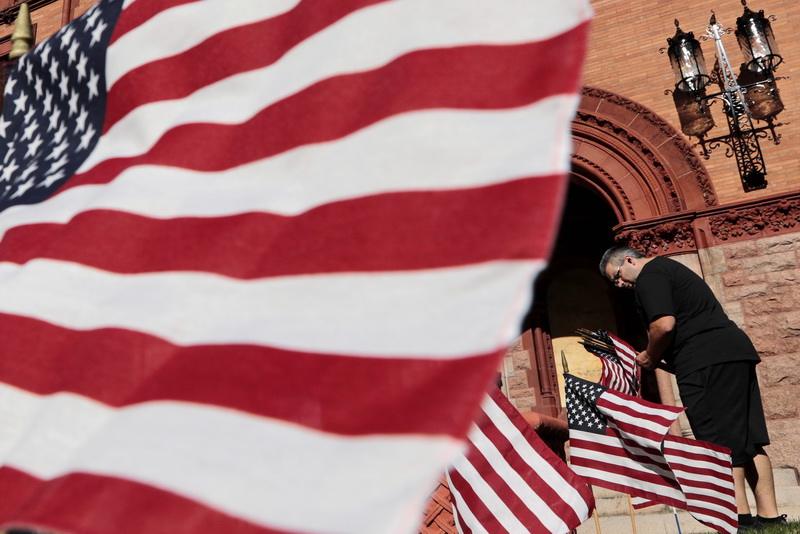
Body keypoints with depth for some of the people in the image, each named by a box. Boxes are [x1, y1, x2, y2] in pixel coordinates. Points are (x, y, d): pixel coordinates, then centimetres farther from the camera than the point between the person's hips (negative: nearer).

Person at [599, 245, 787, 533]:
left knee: (720, 442, -7)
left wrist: (650, 356, -1)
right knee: (747, 441, 11)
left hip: (708, 364, -10)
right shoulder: (670, 268, 27)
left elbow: (664, 325, -18)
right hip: (737, 351, 10)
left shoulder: (650, 275, -4)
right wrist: (662, 360, 17)